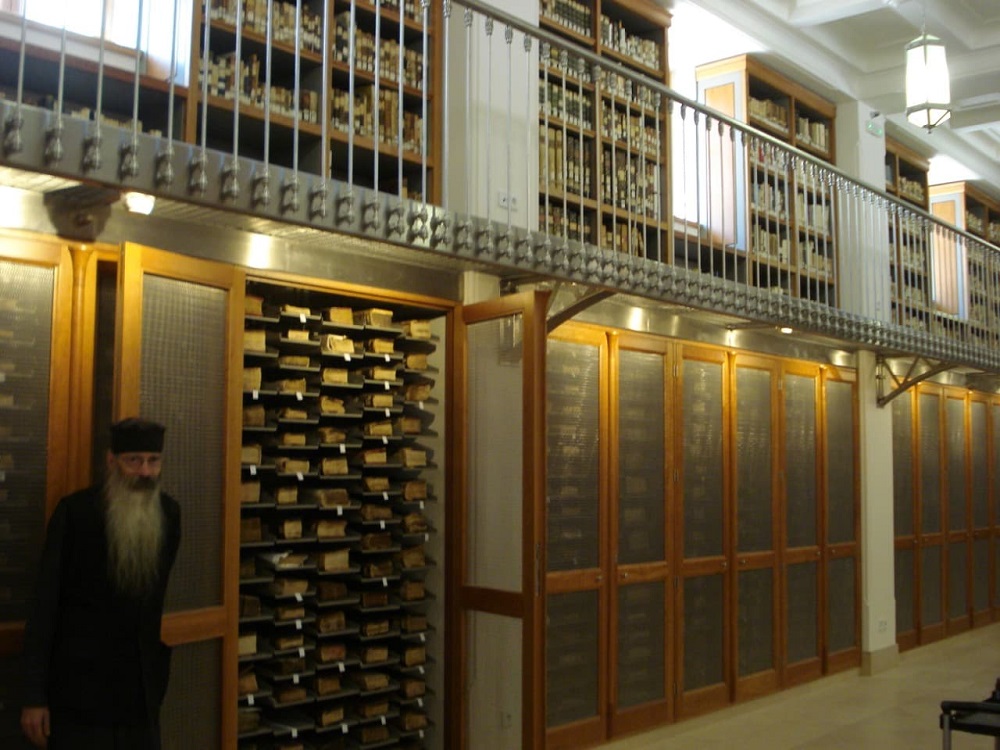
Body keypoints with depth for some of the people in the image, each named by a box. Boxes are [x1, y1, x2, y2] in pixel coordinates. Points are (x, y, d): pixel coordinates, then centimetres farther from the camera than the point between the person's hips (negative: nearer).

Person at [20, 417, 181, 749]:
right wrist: (34, 695, -10)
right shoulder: (74, 511, -11)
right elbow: (46, 606, -9)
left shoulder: (169, 513, 0)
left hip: (141, 691, 3)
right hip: (79, 692, -3)